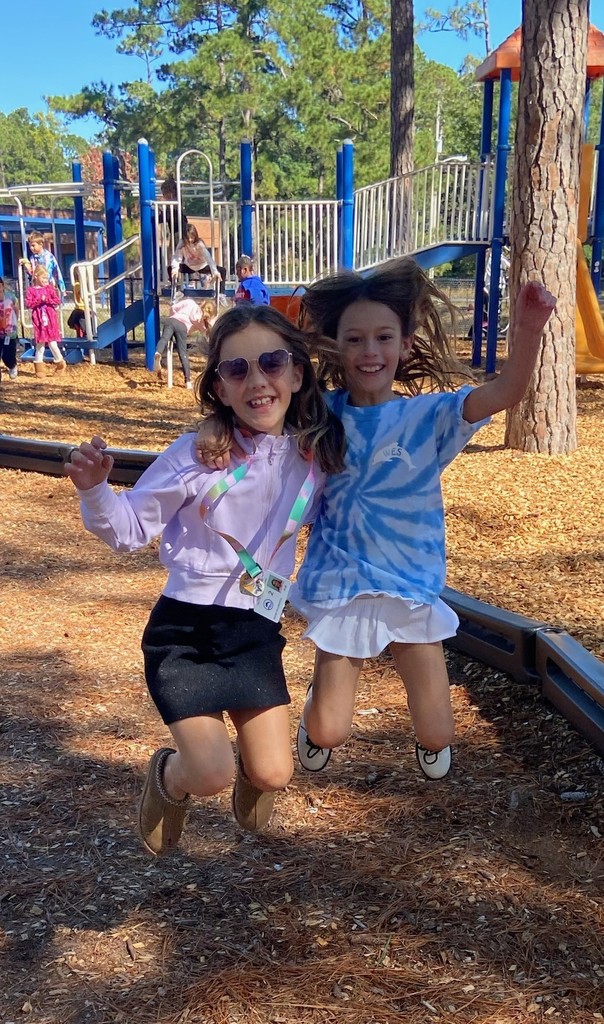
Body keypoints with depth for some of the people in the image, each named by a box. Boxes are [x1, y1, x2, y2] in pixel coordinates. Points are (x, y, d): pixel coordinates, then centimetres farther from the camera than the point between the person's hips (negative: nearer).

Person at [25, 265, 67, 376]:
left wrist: (46, 300, -15)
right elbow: (28, 304, -8)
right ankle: (39, 367, 12)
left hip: (50, 318, 0)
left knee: (52, 342, -3)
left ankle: (60, 362, 14)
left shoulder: (50, 288, 3)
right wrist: (39, 300, -18)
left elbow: (57, 301, -3)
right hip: (38, 319, 0)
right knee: (40, 343, 5)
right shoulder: (31, 290, 0)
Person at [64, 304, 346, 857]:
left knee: (272, 776, 1)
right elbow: (131, 529, -7)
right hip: (186, 629, -3)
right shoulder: (197, 455, -13)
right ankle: (168, 774, 26)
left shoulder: (312, 457, -2)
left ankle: (248, 775, 40)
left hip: (257, 631, 3)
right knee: (211, 776, -11)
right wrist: (95, 491, -24)